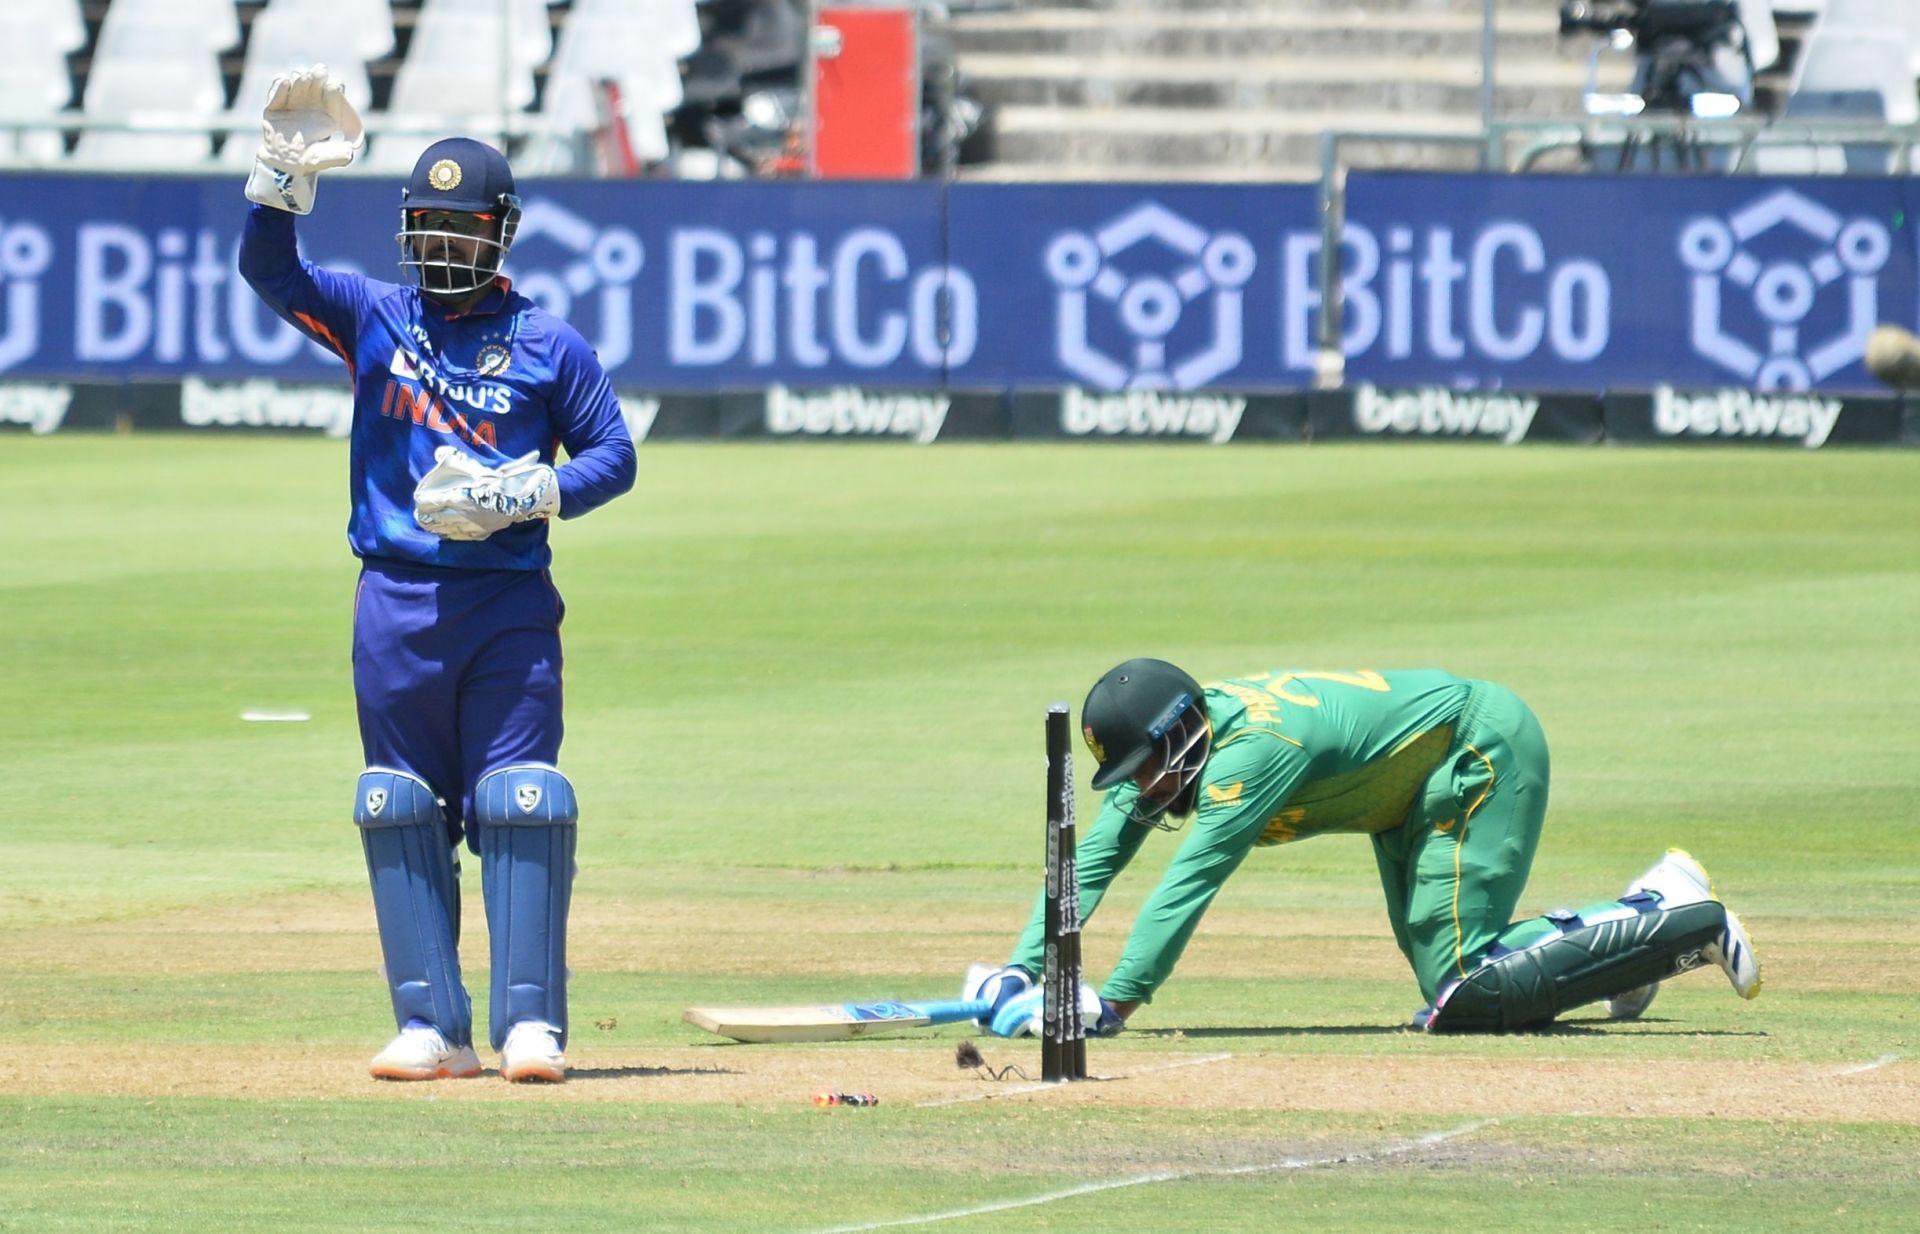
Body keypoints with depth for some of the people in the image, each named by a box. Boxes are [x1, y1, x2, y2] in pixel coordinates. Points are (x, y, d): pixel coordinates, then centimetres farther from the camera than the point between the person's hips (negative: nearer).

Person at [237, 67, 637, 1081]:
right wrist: (286, 172, -18)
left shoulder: (547, 345, 5)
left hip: (510, 604, -2)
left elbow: (612, 455, 5)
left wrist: (526, 494, -12)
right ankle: (432, 1025, 5)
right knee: (401, 812, 2)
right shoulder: (373, 318, 9)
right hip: (396, 604, 2)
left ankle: (530, 1023, -7)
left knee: (520, 807, -7)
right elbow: (268, 268, -3)